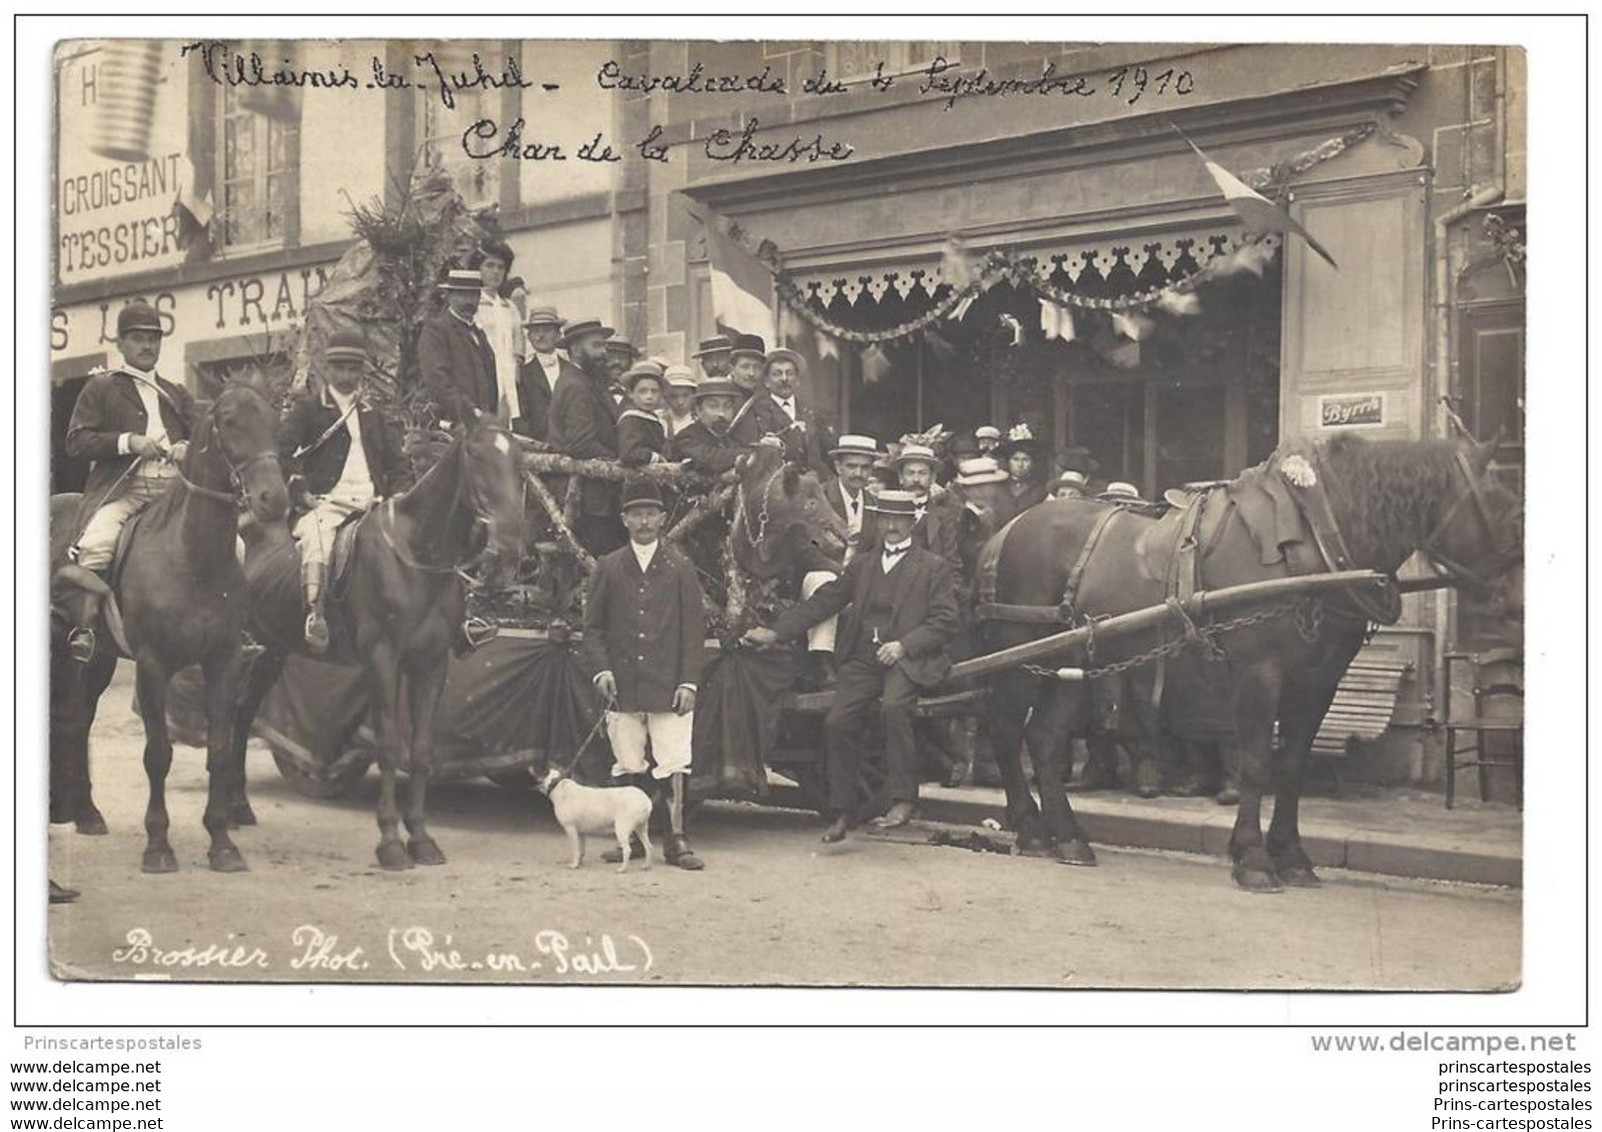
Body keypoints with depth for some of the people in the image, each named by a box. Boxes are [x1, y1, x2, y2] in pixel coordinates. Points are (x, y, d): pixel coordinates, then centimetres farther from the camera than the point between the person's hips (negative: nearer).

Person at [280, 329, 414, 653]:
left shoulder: (374, 416, 27)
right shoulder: (306, 408, 14)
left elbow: (398, 464, 23)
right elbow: (282, 450, 2)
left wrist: (397, 497, 4)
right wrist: (301, 491, -10)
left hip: (372, 503, 4)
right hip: (325, 502, -4)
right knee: (316, 540, -36)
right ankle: (315, 615, -37)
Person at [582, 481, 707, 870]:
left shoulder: (680, 568, 6)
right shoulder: (607, 569, 9)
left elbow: (694, 629, 5)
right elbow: (593, 626, 10)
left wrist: (688, 681, -3)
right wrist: (601, 669, -5)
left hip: (668, 685, -1)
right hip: (622, 686, 1)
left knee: (673, 765, -4)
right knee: (628, 768, 6)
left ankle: (676, 841, 1)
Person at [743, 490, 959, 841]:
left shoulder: (933, 567, 9)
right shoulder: (862, 565, 21)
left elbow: (945, 620, 0)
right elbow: (824, 601, 17)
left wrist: (903, 645, -14)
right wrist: (775, 632, 8)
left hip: (906, 658, -4)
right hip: (862, 659, 4)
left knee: (894, 705, -33)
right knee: (838, 723, -13)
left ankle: (903, 799, -23)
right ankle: (842, 811, 2)